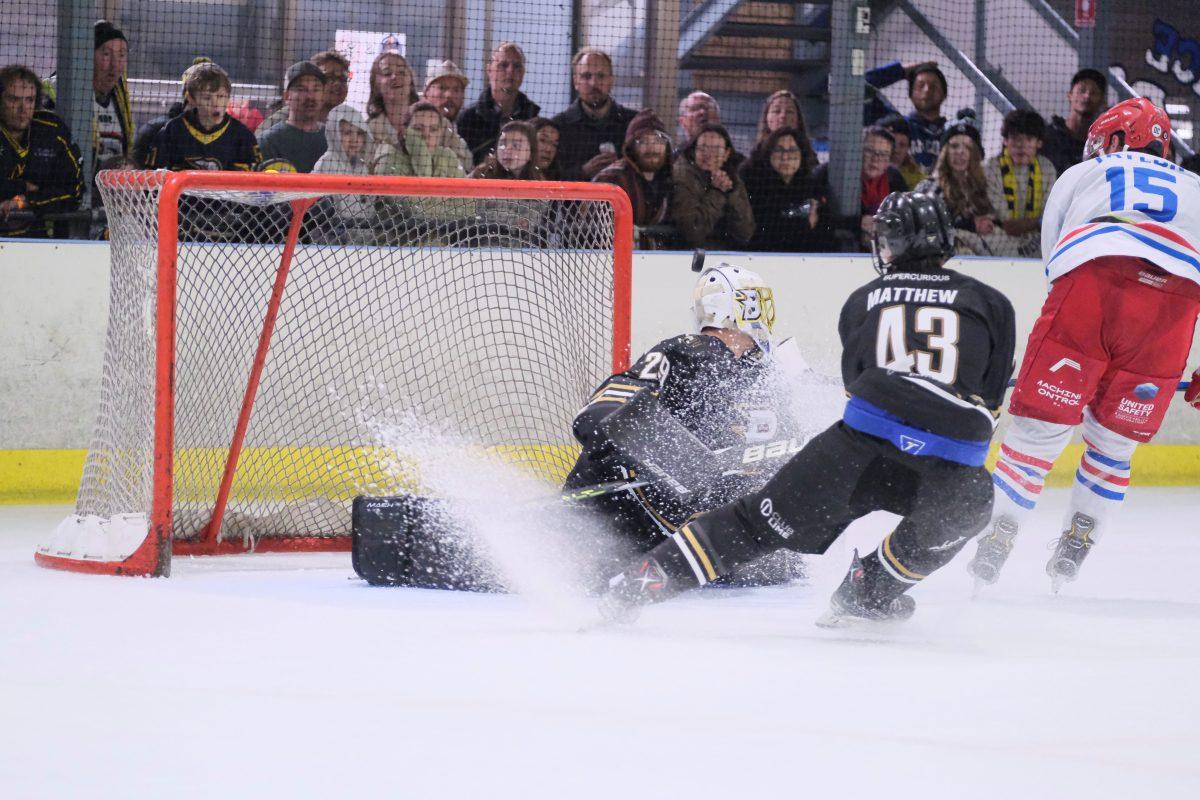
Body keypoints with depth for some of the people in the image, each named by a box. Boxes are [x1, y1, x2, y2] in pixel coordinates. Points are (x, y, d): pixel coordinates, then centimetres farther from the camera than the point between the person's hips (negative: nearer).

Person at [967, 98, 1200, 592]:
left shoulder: (1079, 176, 33)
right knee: (1113, 444, 18)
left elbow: (1053, 253, 30)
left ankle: (990, 552, 4)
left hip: (1091, 279, -2)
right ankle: (1070, 558, 18)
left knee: (1038, 430, 6)